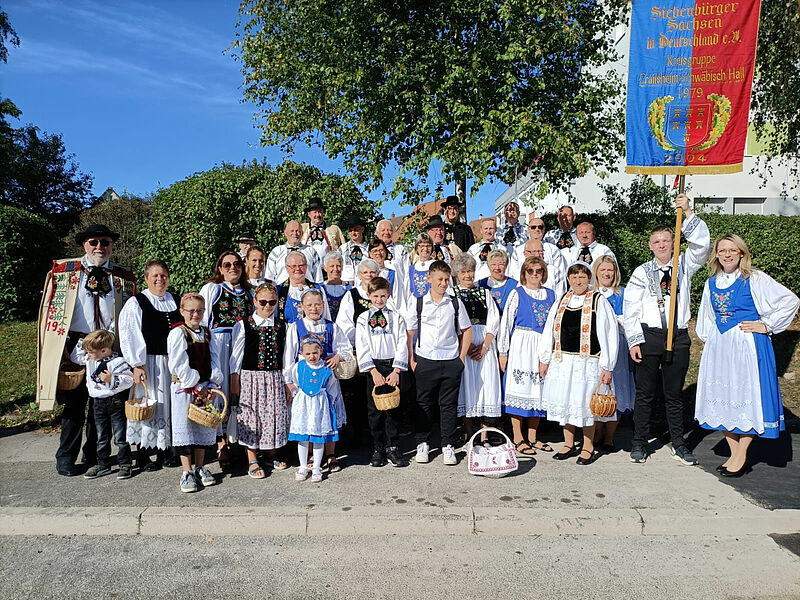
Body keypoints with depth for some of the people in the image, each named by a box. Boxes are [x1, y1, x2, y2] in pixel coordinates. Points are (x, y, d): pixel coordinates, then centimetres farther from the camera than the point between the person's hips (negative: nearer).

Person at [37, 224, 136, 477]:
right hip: (74, 345, -1)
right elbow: (50, 309, 5)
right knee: (74, 404, 3)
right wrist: (61, 346, -4)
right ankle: (66, 458, 18)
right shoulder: (62, 270, 7)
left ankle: (93, 456, 21)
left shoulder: (123, 277, 10)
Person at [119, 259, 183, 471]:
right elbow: (129, 337, -11)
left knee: (170, 406, 11)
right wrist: (136, 365, -18)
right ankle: (143, 457, 14)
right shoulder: (135, 303, -5)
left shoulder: (175, 301, 11)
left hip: (172, 361, 5)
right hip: (149, 363, -5)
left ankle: (165, 451, 25)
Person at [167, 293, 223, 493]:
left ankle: (200, 467, 24)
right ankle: (187, 472, 8)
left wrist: (211, 386, -7)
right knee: (185, 429, -1)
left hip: (206, 389, 5)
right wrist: (197, 388, -14)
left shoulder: (208, 334, 9)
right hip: (184, 389, -5)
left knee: (204, 428, 11)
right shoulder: (177, 334, -8)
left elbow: (214, 362, 6)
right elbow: (178, 366, -14)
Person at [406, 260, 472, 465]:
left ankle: (448, 446, 18)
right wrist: (411, 360, -1)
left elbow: (466, 330, 11)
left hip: (451, 362, 1)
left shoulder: (455, 303, 4)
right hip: (425, 361, -1)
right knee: (424, 404, 8)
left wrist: (461, 358, 5)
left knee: (449, 405, 7)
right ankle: (422, 444, 22)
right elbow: (409, 333, 4)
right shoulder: (417, 304, 0)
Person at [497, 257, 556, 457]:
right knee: (520, 388, -3)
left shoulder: (551, 294, 12)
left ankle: (532, 437, 18)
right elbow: (506, 322, -3)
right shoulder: (517, 293, -1)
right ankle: (518, 439, 6)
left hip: (544, 348, 4)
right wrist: (503, 351, -6)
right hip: (521, 346, -4)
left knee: (539, 390, 7)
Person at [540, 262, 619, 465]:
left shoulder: (598, 302, -3)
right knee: (564, 401, 10)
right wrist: (544, 359, 12)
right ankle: (569, 445, 25)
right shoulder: (561, 302, 11)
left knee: (585, 403, 2)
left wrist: (607, 367, -11)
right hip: (561, 360, 5)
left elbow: (609, 334, -7)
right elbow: (549, 332, 14)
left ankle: (588, 448, 18)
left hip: (587, 361, -4)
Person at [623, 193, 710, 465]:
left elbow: (701, 244, -9)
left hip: (678, 338, 2)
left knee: (674, 394, 10)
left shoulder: (684, 266, 9)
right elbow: (630, 308, -1)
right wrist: (634, 340, -8)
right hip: (649, 336, -1)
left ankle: (678, 445, 20)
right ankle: (639, 443, 16)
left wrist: (688, 213, -18)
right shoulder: (642, 272, 3)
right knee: (645, 393, 5)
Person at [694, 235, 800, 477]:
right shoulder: (712, 283, 10)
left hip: (747, 346, -5)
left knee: (746, 396, -2)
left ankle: (741, 457, 10)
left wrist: (767, 325, -7)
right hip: (718, 348, 6)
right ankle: (734, 454, 19)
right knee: (722, 397, 7)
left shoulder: (755, 279, -6)